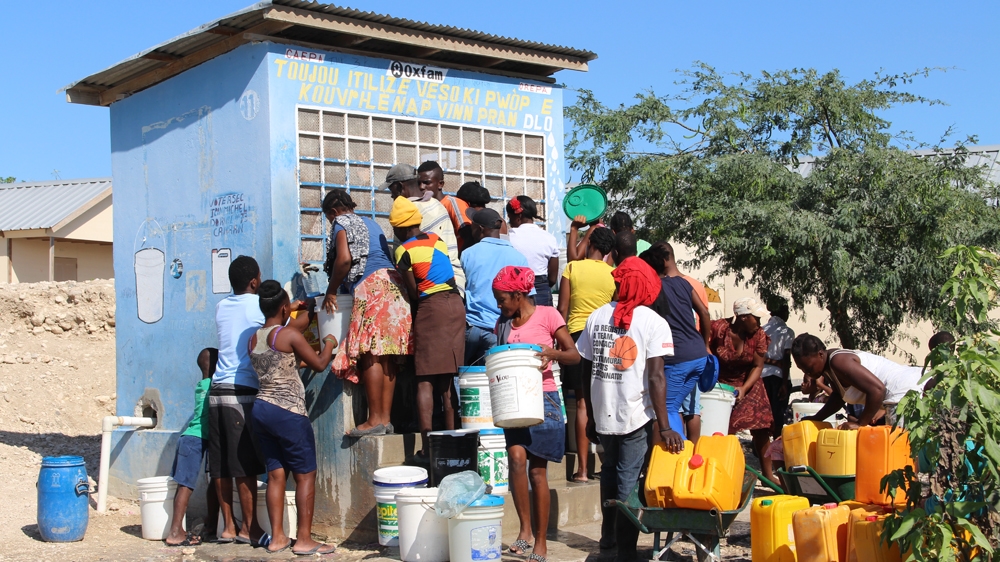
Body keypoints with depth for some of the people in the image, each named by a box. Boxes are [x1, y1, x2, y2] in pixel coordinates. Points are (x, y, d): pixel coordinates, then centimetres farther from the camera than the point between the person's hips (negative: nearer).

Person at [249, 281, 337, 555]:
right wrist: (329, 344, 14)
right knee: (305, 475, 1)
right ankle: (304, 540, 2)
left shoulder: (254, 339, 9)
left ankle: (277, 537, 12)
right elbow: (319, 364, -6)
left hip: (261, 408, 7)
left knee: (276, 474, 11)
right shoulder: (290, 335, -12)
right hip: (288, 412, -7)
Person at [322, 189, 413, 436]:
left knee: (371, 355, -9)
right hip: (393, 284, 8)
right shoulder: (371, 223, 29)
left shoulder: (341, 224, 5)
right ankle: (385, 419, 3)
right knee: (387, 357, 4)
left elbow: (344, 259, -11)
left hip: (371, 286, -8)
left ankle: (375, 420, -12)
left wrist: (331, 291, 0)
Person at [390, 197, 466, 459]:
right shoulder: (437, 239, 13)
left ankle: (427, 446, -10)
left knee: (425, 380, -3)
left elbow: (413, 292, -2)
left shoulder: (404, 251, -5)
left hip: (431, 308, -6)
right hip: (456, 304, 6)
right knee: (449, 379, 11)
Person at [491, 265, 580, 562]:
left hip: (543, 399, -3)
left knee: (538, 471, 0)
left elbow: (574, 356, -6)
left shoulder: (547, 315, -4)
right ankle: (525, 529, -6)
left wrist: (552, 353, -25)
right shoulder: (503, 324, 12)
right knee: (517, 456, -19)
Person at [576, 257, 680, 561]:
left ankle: (608, 535, 35)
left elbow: (587, 372, 6)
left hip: (603, 415, 4)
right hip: (637, 416, -4)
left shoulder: (597, 317, 3)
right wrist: (664, 427, -17)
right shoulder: (653, 322, -8)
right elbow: (656, 377, -16)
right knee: (629, 479, 3)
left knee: (610, 471, 23)